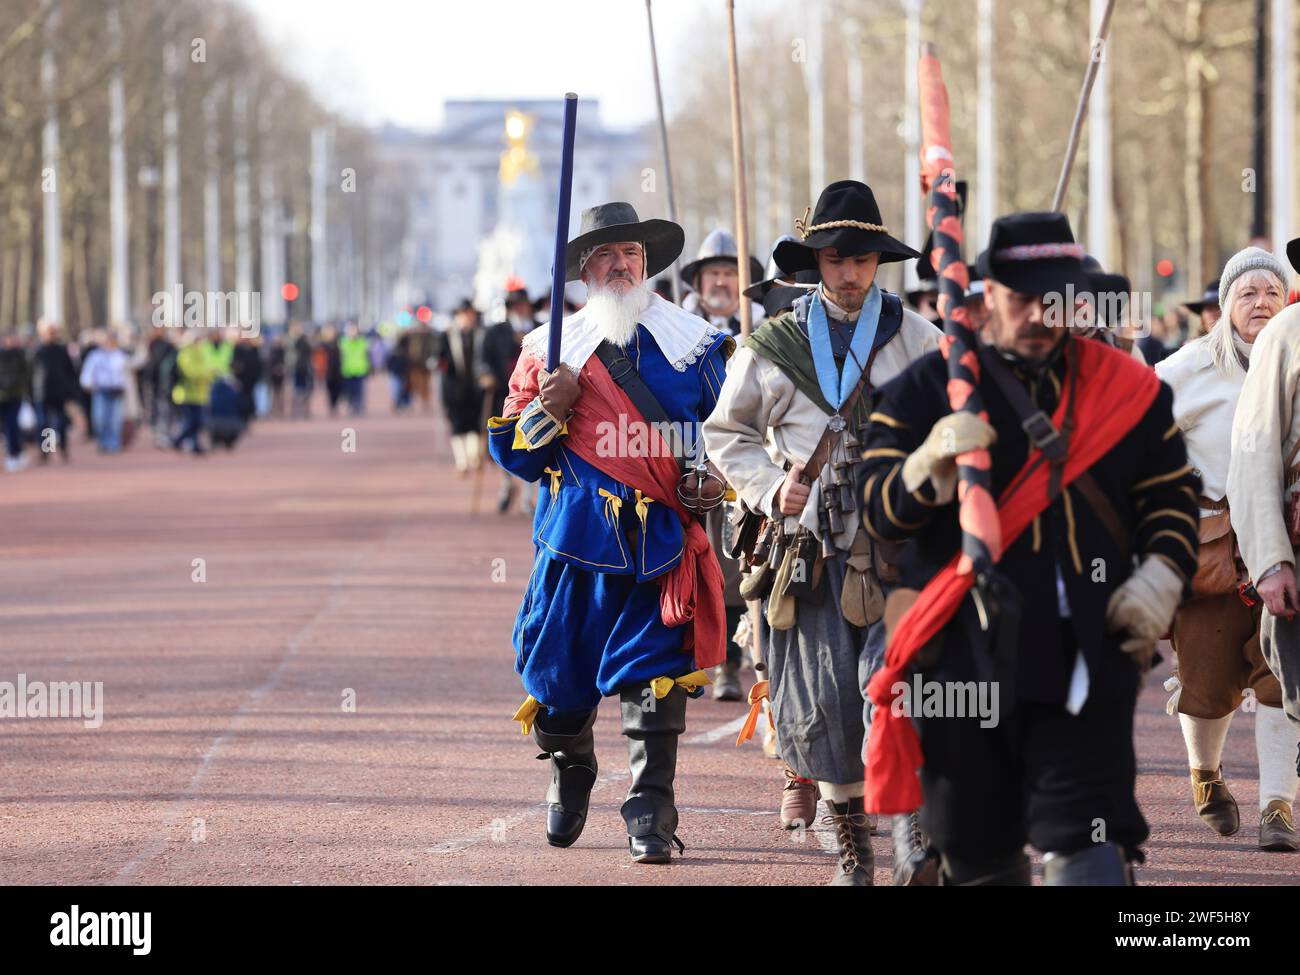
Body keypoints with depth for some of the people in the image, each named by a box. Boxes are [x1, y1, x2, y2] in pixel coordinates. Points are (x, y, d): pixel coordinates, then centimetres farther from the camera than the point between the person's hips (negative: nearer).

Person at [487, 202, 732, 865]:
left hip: (661, 535, -1)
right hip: (575, 537, 1)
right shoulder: (550, 349, 10)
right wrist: (549, 409, -8)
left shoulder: (694, 345, 8)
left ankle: (650, 816, -5)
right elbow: (511, 451, 11)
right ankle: (569, 774, 36)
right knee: (560, 676, 8)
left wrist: (716, 476, -5)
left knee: (653, 678, -9)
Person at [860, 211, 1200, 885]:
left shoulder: (1127, 387, 8)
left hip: (1086, 660, 0)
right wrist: (932, 464, -23)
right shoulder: (926, 389, 3)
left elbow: (1172, 496, 15)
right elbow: (879, 511, -3)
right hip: (963, 661, 0)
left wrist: (1159, 579, -2)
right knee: (975, 854, 10)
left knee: (1087, 848, -10)